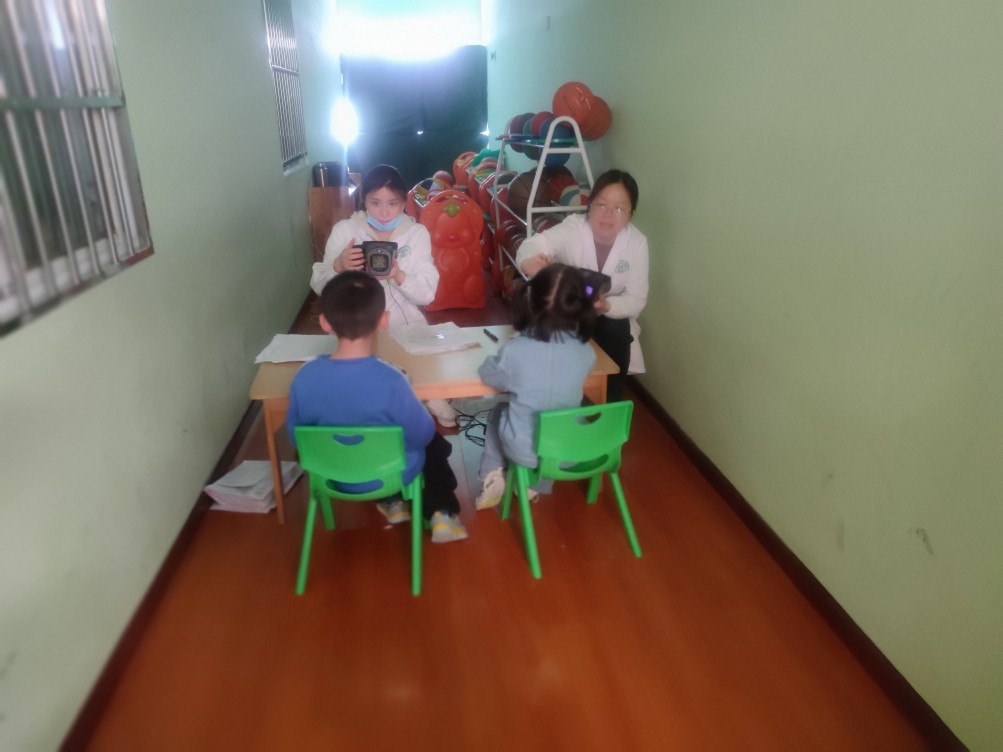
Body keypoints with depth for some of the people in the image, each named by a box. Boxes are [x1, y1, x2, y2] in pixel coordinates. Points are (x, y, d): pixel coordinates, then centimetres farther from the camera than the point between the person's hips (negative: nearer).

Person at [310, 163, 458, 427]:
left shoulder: (417, 233, 0)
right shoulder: (344, 230, -1)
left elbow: (427, 294, -7)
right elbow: (318, 287, -3)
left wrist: (398, 276, -27)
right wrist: (338, 266, -24)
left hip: (405, 326, 1)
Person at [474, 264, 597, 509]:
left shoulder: (514, 350, -22)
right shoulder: (586, 353, -16)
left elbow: (488, 375, -1)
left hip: (521, 449, -1)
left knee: (497, 412, 28)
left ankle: (493, 478, 22)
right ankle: (537, 484, 29)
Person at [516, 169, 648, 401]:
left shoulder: (637, 243, -18)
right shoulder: (573, 228, -25)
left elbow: (636, 300, -17)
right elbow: (535, 243, -44)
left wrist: (607, 305, -39)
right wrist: (529, 260, -70)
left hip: (609, 314, 2)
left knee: (618, 333, -27)